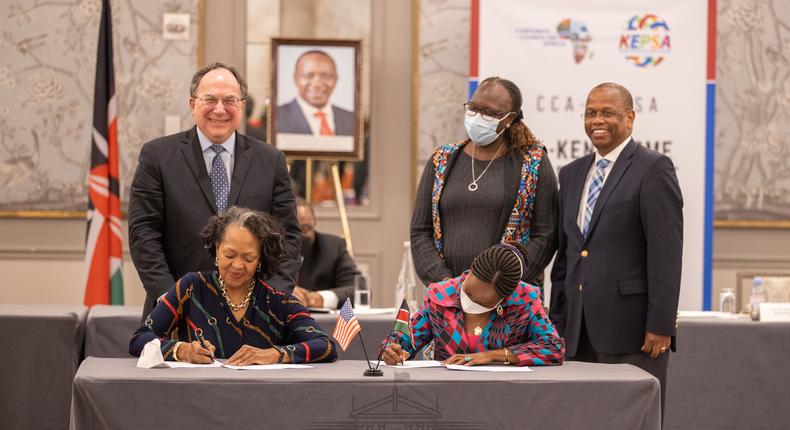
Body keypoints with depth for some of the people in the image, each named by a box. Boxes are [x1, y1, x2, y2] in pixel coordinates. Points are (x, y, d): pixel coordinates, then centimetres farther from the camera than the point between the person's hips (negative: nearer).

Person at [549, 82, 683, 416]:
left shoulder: (653, 169, -5)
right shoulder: (572, 174, 17)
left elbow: (666, 254, -10)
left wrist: (660, 325, -15)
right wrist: (558, 322, 15)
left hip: (630, 327, -6)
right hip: (580, 333, 6)